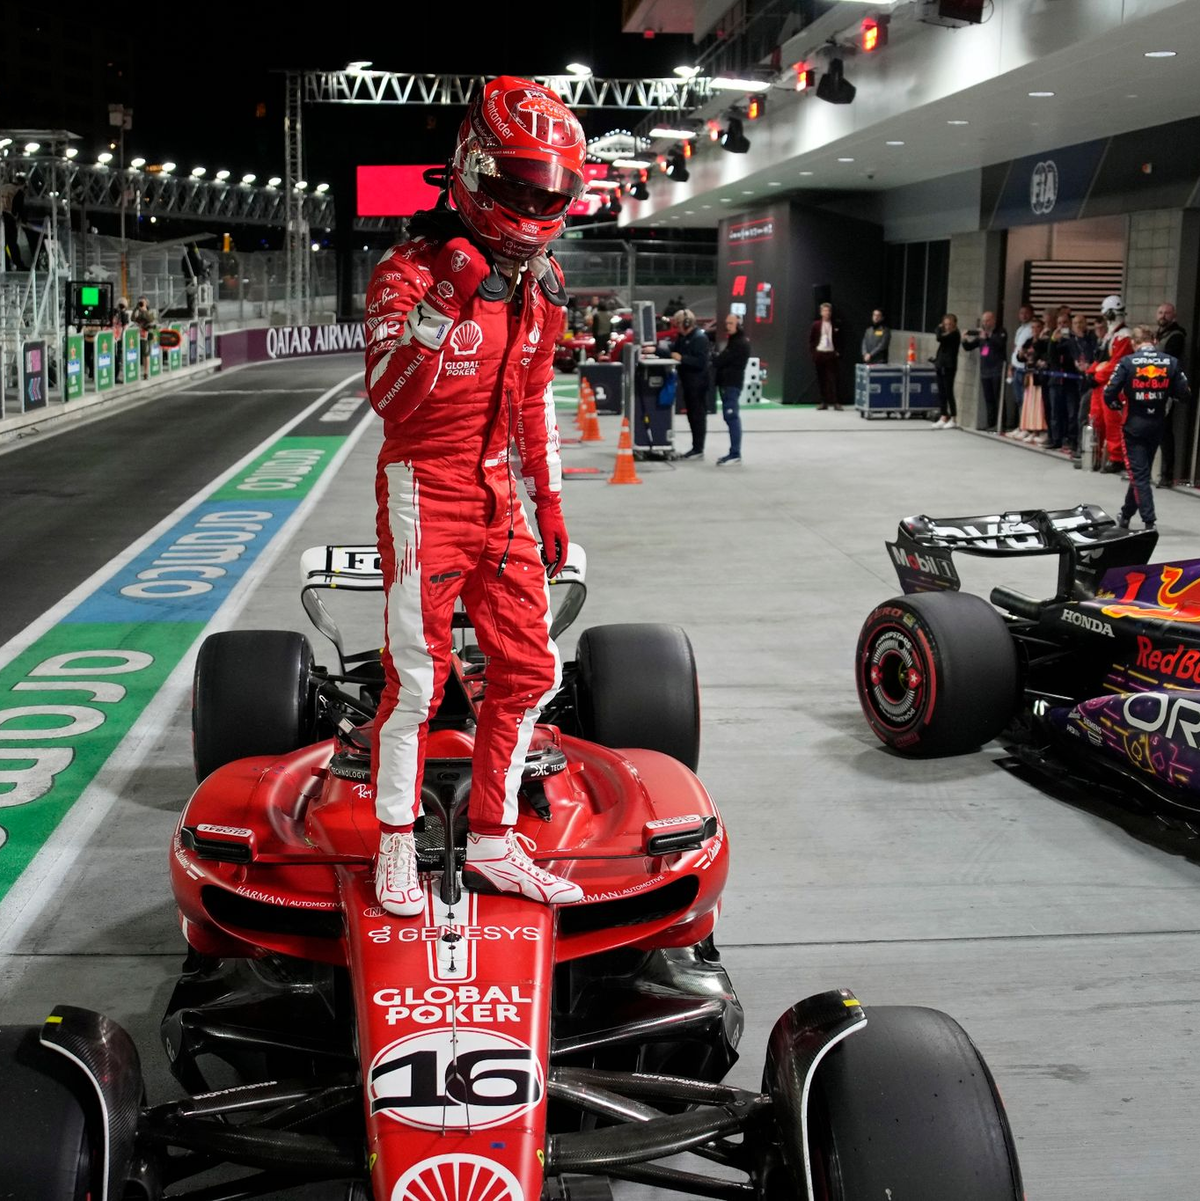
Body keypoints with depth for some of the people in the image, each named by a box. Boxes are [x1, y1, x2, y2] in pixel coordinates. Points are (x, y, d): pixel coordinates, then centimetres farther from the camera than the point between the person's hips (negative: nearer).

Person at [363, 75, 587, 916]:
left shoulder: (539, 281, 9)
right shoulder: (410, 270, -13)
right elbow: (388, 393, -27)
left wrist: (549, 501, 16)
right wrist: (447, 298, -36)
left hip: (498, 496, 7)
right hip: (424, 492, -7)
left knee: (530, 669, 7)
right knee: (417, 677, -4)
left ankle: (492, 844, 20)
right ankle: (397, 847, 15)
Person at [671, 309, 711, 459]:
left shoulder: (700, 338, -15)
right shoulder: (682, 337, 14)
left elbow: (701, 362, -24)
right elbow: (672, 350, 16)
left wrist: (681, 358, -22)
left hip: (698, 384, -9)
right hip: (688, 383, 9)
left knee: (698, 416, -3)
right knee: (692, 415, 14)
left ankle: (699, 450, 1)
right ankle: (695, 447, 23)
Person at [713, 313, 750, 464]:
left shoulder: (740, 343, -13)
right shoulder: (734, 340, 21)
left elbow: (722, 360, -15)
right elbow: (725, 359, 17)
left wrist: (711, 361, 0)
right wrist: (716, 359, -1)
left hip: (731, 384, -11)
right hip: (728, 383, 11)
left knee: (731, 417, -13)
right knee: (731, 417, 11)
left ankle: (735, 453, -15)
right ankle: (735, 452, 14)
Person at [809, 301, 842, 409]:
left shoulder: (836, 325, 5)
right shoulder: (816, 324, 4)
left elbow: (839, 340, 10)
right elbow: (811, 339, 7)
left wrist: (838, 352, -1)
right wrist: (813, 352, -2)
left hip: (831, 354, -1)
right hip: (819, 353, 1)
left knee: (832, 379, -7)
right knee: (821, 379, 3)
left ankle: (835, 402, -7)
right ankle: (824, 402, 8)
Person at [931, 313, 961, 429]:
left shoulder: (955, 334, -12)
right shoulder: (945, 334, 15)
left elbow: (939, 338, -21)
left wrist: (940, 328, -7)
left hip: (949, 366, -8)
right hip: (941, 365, 8)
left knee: (948, 393, -5)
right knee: (941, 393, 8)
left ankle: (953, 418, 1)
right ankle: (944, 417, 13)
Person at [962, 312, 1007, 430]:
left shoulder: (1000, 333, -1)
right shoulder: (981, 335, 15)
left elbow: (999, 344, -21)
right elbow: (968, 347, 17)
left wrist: (987, 338, -36)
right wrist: (965, 340, -4)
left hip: (997, 372, -6)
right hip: (985, 372, 6)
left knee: (998, 399, -8)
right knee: (988, 400, 7)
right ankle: (990, 424, 11)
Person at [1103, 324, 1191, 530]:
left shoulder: (1127, 362, -11)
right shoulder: (1171, 362, -2)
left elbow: (1109, 394, -15)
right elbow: (1184, 395, -4)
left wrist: (1117, 407, 6)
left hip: (1133, 425, -4)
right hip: (1157, 425, 4)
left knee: (1139, 473, 2)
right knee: (1142, 470, 19)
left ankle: (1149, 521, -7)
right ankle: (1126, 515, 32)